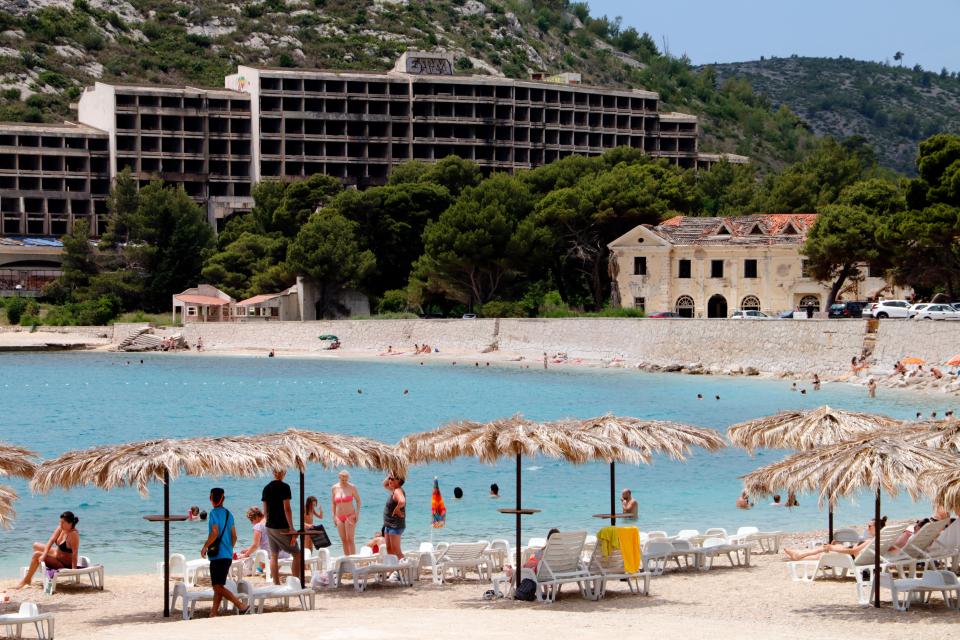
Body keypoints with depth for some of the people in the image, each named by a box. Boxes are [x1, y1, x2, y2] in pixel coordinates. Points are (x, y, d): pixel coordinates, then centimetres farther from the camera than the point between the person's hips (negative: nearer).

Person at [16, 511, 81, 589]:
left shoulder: (73, 534, -31)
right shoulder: (60, 528, -8)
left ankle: (26, 580, -1)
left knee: (36, 554, -17)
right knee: (36, 545, 19)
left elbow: (75, 553, -34)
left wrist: (73, 570, -37)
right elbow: (51, 541, -12)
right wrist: (44, 555, -23)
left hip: (64, 564, -9)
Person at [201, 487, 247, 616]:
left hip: (218, 555, -9)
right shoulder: (229, 514, 14)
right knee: (218, 587, 11)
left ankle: (241, 606, -17)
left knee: (218, 587, -9)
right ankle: (213, 615, 11)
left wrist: (205, 547, -9)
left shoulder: (214, 513, -9)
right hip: (228, 556, 9)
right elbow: (234, 537, 15)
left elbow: (214, 533, -18)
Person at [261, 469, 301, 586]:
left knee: (274, 556, 10)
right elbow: (287, 509, -16)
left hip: (270, 527, 7)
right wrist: (292, 529, -15)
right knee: (296, 554, 2)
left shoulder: (266, 488, 8)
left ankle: (276, 583, 10)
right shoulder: (284, 487, -12)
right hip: (282, 527, -7)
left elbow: (265, 511, 13)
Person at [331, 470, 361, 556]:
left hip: (350, 516, -4)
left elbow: (358, 500, 4)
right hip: (339, 517, 4)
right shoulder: (334, 488, 6)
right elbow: (333, 503, 14)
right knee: (343, 540, 4)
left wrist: (357, 513, -6)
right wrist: (333, 516, 8)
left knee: (350, 539, -11)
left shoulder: (352, 487, -4)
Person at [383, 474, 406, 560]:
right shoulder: (394, 490, 11)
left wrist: (397, 509, -23)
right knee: (389, 549, 13)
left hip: (395, 525, -10)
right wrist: (390, 475, 12)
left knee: (396, 551, -10)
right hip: (389, 524, 10)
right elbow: (385, 484, 29)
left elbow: (402, 501, -40)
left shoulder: (398, 491, -19)